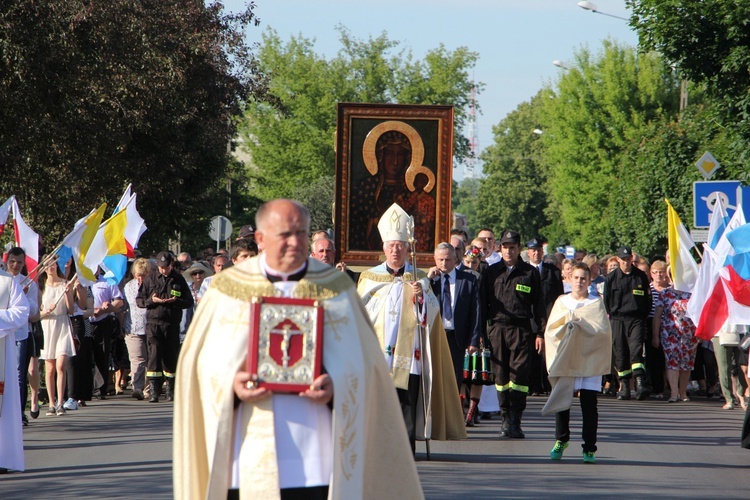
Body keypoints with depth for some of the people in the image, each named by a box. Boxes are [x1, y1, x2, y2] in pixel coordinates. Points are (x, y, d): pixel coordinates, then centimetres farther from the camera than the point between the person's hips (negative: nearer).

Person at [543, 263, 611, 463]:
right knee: (561, 401, 1)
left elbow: (603, 331, -7)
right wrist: (566, 324, -13)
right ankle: (561, 440, 19)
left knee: (588, 404, -6)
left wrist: (579, 323, -13)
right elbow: (550, 330, 5)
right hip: (564, 359, 2)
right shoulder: (561, 302, 12)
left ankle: (589, 448, -3)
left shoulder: (596, 304, 5)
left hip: (589, 359, -2)